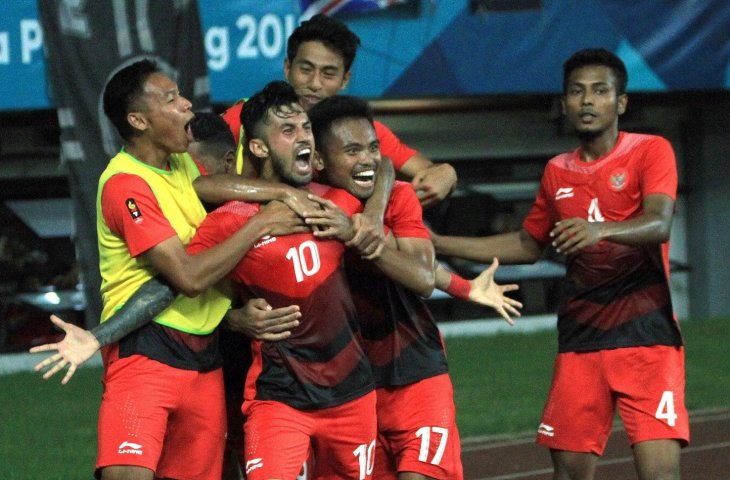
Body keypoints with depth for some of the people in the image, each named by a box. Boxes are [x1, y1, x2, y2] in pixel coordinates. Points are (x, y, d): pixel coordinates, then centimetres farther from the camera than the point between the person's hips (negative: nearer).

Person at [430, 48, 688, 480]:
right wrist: (436, 244, 20)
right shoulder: (558, 172, 12)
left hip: (646, 335, -5)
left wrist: (599, 230, -41)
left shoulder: (650, 151, -4)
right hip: (580, 341, 5)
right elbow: (528, 245, 26)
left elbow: (659, 224, -21)